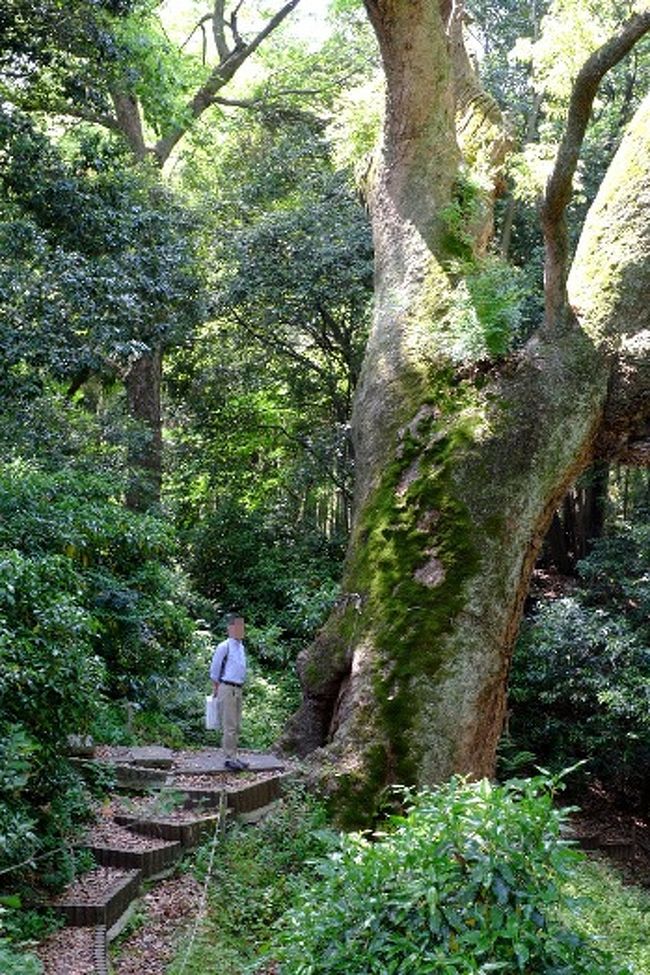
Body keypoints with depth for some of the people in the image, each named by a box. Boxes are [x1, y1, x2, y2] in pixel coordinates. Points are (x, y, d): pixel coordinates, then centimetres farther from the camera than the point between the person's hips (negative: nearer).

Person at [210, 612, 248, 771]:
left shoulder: (241, 647, 11)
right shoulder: (224, 647, -11)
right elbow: (214, 671, -5)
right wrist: (216, 690, 0)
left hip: (238, 689, 8)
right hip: (227, 688, -8)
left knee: (237, 726, 13)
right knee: (229, 726, -5)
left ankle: (234, 757, 21)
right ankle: (229, 758, 1)